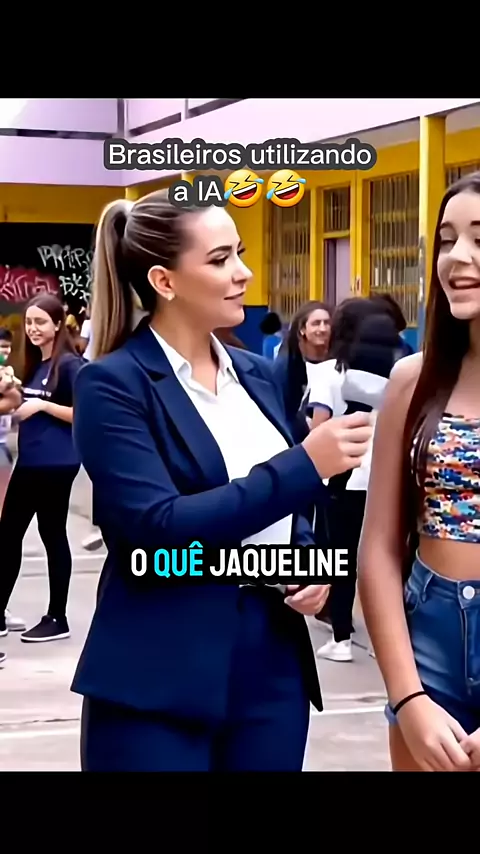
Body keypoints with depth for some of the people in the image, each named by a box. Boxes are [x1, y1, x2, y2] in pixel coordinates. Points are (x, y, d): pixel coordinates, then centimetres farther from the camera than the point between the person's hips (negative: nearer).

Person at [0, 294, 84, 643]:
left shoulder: (69, 364, -11)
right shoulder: (34, 364, 13)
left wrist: (43, 405, -20)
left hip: (56, 464, -8)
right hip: (28, 462, 8)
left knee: (52, 535, 0)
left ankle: (57, 618, 11)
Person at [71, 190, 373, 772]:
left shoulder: (254, 373, 11)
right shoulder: (113, 384, -11)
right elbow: (158, 527, -21)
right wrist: (306, 463, -22)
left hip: (273, 659, 6)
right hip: (160, 681, -6)